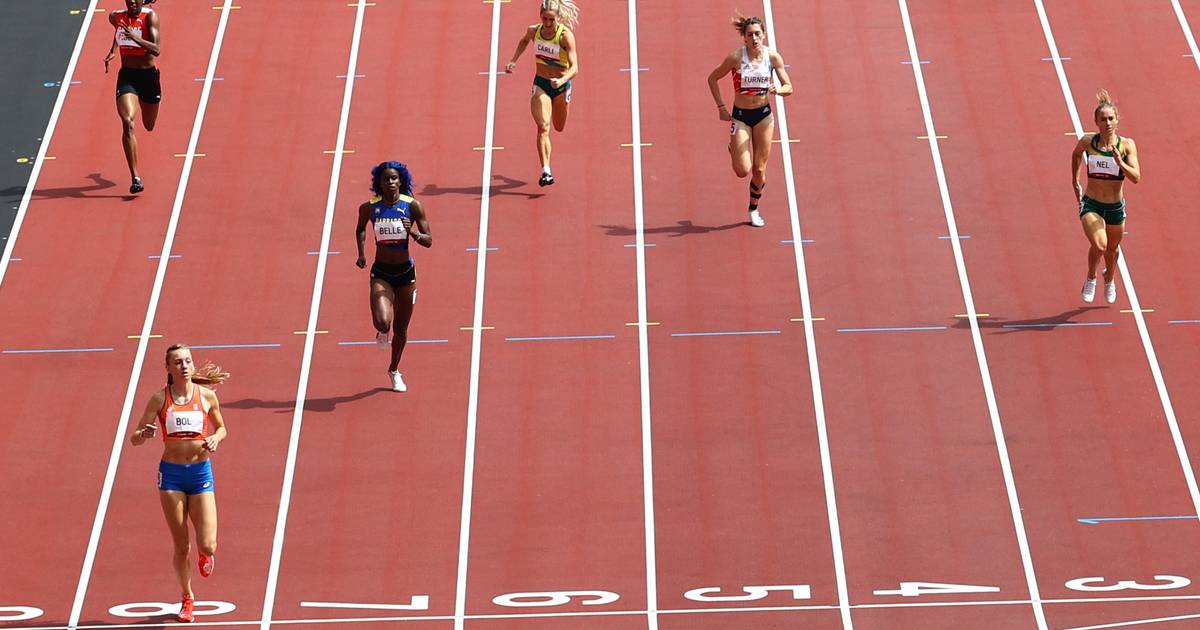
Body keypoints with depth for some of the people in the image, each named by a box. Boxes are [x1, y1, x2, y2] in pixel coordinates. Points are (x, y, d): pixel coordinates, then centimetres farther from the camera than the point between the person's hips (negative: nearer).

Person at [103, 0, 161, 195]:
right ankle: (135, 178, -23)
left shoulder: (150, 16, -14)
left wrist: (135, 38, -39)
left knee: (149, 127, 20)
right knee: (128, 123, -22)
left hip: (149, 76, -1)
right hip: (126, 76, 1)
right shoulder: (115, 17, -2)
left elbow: (156, 50, -25)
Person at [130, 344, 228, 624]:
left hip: (201, 473, 0)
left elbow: (222, 428, 15)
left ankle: (205, 555, 31)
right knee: (181, 547, 3)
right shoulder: (160, 399, -3)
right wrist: (144, 434, -24)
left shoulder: (207, 396, -1)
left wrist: (215, 439, -8)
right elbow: (134, 438, -1)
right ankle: (187, 599, 25)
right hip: (171, 474, 0)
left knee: (207, 546, -8)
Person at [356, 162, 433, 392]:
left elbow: (429, 241, -7)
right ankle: (383, 330, 17)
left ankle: (394, 371, 39)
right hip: (381, 273, -1)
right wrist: (361, 253, 4)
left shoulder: (412, 206, -9)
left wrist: (412, 232, -26)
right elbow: (360, 228, 17)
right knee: (382, 321, -23)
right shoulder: (369, 208, -6)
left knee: (401, 328, 13)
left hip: (406, 272, 1)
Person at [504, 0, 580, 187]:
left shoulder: (566, 35, -22)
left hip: (562, 86, -1)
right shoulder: (533, 31, -10)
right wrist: (513, 61, 6)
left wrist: (562, 81, -46)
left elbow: (574, 68, -28)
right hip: (540, 84, 1)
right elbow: (524, 41, 16)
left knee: (559, 128, 21)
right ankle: (546, 172, -20)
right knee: (543, 127, -18)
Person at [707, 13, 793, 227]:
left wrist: (777, 89, -25)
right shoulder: (736, 57, -15)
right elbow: (712, 78, -1)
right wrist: (721, 107, -5)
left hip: (764, 115, 2)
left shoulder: (773, 57, -8)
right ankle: (733, 150, 26)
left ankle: (754, 209, 27)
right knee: (743, 171, -9)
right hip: (740, 115, -2)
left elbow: (789, 87, -2)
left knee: (759, 169, 5)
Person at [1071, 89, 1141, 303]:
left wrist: (1120, 163, -33)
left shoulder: (1127, 145, -11)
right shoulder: (1087, 142, -8)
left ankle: (1109, 280, 54)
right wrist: (1075, 182, 17)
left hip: (1115, 207, 1)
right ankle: (1090, 279, 7)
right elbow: (1076, 154, 16)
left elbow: (1136, 177, -17)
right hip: (1091, 205, -1)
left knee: (1112, 249, 21)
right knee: (1099, 245, -24)